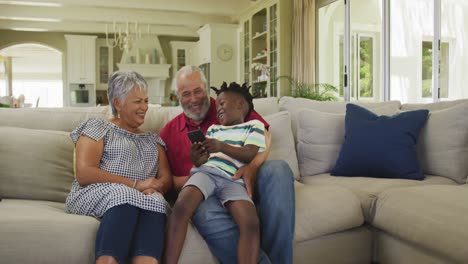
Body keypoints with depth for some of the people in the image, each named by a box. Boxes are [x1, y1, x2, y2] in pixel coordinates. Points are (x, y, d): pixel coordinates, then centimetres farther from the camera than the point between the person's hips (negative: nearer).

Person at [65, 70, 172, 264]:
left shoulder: (153, 139, 25)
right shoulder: (97, 128, 9)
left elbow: (166, 179, 15)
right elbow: (84, 174, -6)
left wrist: (154, 187, -12)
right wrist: (135, 185, -14)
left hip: (143, 198, 4)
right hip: (96, 195, -3)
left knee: (155, 202, -33)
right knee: (125, 196, -37)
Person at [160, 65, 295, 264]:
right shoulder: (169, 132, 17)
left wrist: (253, 166, -19)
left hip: (244, 180, 1)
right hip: (206, 192, -1)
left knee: (278, 169, -31)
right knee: (205, 213, -37)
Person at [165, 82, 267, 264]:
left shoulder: (254, 125, 17)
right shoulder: (213, 129, 30)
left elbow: (250, 155, 0)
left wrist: (222, 147, -15)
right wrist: (196, 159, -1)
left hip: (233, 181, -2)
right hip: (206, 172, 3)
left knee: (251, 223, -29)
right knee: (181, 206, -30)